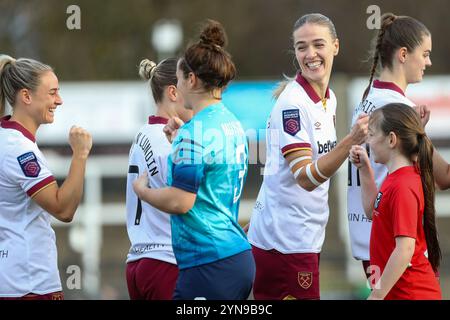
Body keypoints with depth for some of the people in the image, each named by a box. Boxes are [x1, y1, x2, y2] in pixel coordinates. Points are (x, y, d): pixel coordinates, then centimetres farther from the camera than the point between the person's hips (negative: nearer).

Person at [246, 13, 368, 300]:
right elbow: (305, 177, -24)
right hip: (284, 241, -8)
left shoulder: (329, 99, 10)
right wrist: (351, 141, -34)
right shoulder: (293, 102, -15)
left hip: (308, 239, 8)